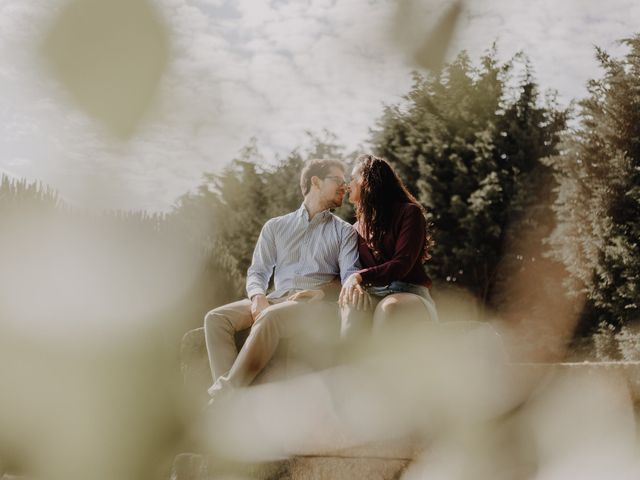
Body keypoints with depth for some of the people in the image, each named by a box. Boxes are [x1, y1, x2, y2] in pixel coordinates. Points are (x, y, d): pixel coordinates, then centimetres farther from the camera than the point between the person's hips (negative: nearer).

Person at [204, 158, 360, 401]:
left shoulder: (344, 232, 16)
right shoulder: (276, 226, 22)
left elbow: (350, 275, 1)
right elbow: (257, 271, 15)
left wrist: (322, 293, -21)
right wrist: (258, 296, -8)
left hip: (318, 304, -3)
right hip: (277, 299, 4)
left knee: (270, 317, -36)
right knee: (216, 317, -21)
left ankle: (225, 392, -37)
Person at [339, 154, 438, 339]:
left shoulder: (408, 212, 3)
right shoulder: (357, 228, 21)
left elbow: (402, 265, -9)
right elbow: (351, 269, 11)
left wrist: (361, 276, -23)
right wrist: (352, 283, -17)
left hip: (409, 294, -3)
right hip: (372, 294, 3)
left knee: (388, 308, -40)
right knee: (353, 304, -34)